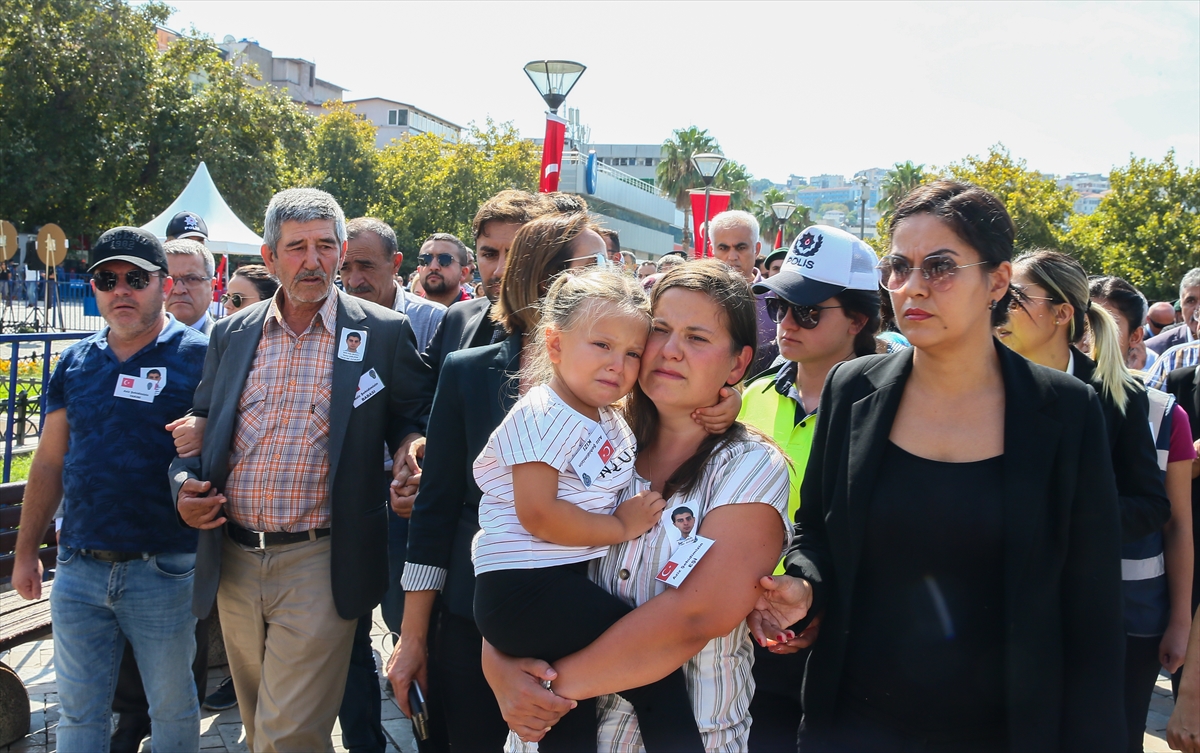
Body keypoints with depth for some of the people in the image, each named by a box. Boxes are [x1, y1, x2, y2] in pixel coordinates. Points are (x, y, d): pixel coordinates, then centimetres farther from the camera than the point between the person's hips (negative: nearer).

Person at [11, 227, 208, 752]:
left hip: (163, 570, -4)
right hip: (78, 570, 4)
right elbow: (49, 462, 14)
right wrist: (26, 552, 15)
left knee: (172, 709, 11)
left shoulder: (198, 356, -7)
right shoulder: (75, 363, 8)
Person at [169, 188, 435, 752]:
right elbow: (200, 426, 17)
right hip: (234, 562, 5)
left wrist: (408, 445, -15)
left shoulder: (384, 333, -3)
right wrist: (184, 484, -2)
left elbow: (417, 411, 7)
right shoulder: (232, 334, 9)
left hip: (318, 566, -4)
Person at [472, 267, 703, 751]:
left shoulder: (612, 422, 15)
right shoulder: (543, 416, -12)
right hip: (525, 587, -10)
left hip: (570, 583, 10)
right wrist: (621, 526, -12)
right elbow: (537, 515, -21)